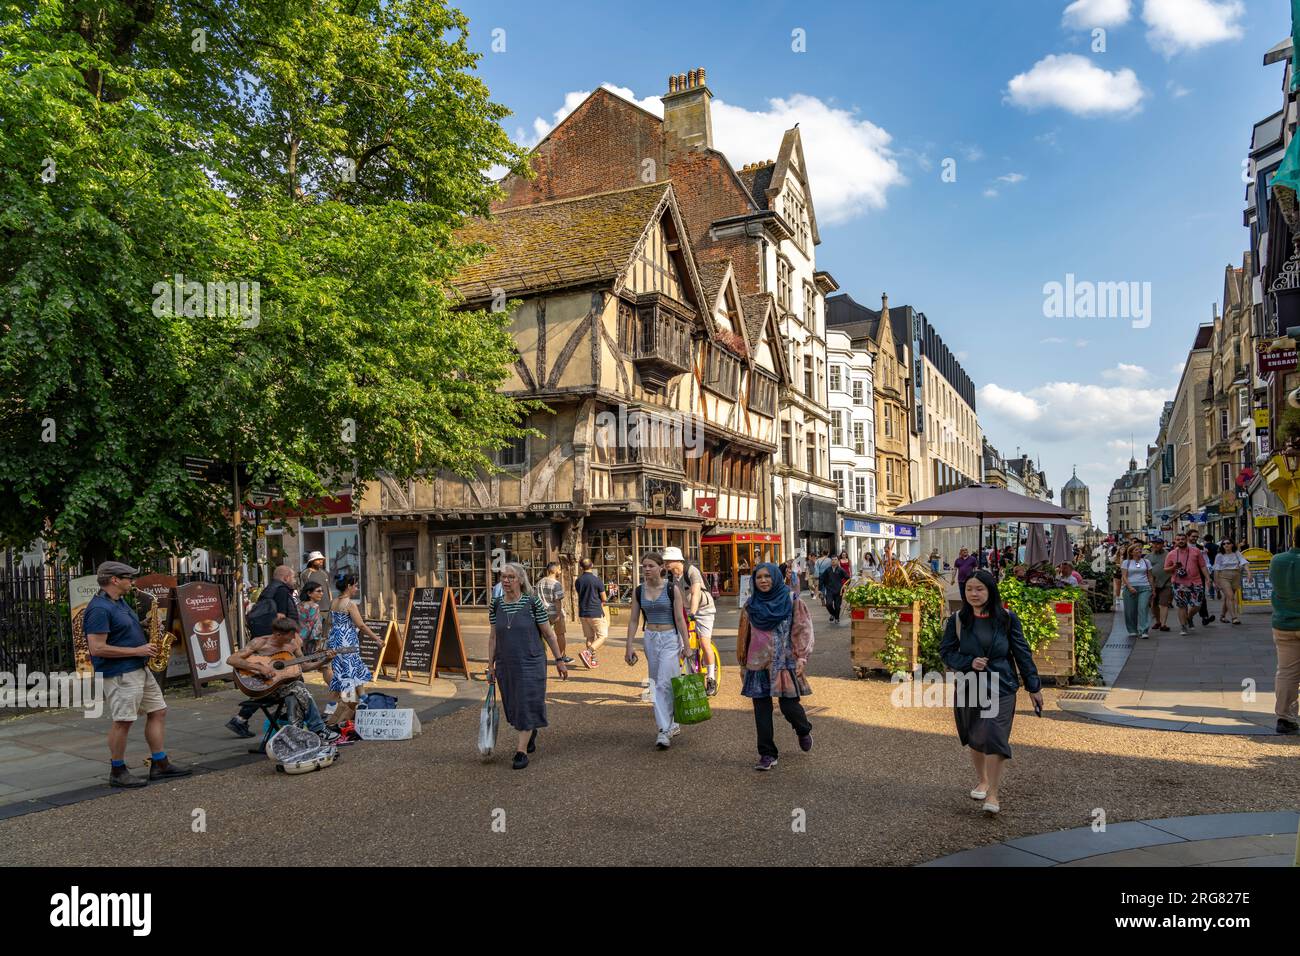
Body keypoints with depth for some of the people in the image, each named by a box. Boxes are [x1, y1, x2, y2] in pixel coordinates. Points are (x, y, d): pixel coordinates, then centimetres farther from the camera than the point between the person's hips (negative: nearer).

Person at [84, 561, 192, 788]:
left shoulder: (120, 602, 14)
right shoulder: (99, 609, -17)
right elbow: (97, 648, -22)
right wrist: (137, 650, -18)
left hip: (139, 669, 10)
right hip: (119, 674, -10)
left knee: (158, 711, 10)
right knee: (123, 721, -4)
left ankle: (160, 765, 16)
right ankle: (117, 773, 10)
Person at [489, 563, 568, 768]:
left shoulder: (533, 602, -10)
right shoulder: (495, 604, 2)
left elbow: (548, 633, -5)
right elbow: (493, 637, 9)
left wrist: (560, 660, -2)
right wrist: (490, 664, 8)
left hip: (530, 663, -4)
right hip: (506, 665, 4)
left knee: (527, 704, -4)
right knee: (514, 706, 14)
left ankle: (522, 751, 4)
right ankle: (531, 732, 41)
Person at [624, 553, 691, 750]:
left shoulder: (672, 589, -8)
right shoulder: (638, 592, 4)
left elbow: (679, 619, -7)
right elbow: (633, 620, 6)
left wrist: (686, 645, -9)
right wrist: (629, 647, 2)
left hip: (670, 639, -5)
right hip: (650, 638, 5)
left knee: (664, 684, -14)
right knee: (656, 685, 10)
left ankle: (664, 730, -12)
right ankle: (671, 724, 24)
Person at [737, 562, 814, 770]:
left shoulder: (791, 600, -1)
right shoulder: (751, 605, 8)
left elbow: (802, 630, -3)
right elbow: (744, 635, 16)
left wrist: (801, 657, -11)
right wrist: (743, 663, 18)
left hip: (784, 663, -3)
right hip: (758, 664, 3)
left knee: (789, 705, -4)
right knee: (761, 710, 2)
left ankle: (804, 731, 29)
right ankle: (767, 754, 12)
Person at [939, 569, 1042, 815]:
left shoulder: (1006, 618, -4)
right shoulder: (957, 620, -3)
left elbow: (1022, 653, 1)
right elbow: (946, 651, 1)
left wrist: (1033, 686, 2)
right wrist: (969, 663, -17)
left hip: (1001, 689, -2)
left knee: (995, 739, -11)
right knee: (975, 739, 15)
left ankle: (993, 794, -1)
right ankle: (982, 780, 38)